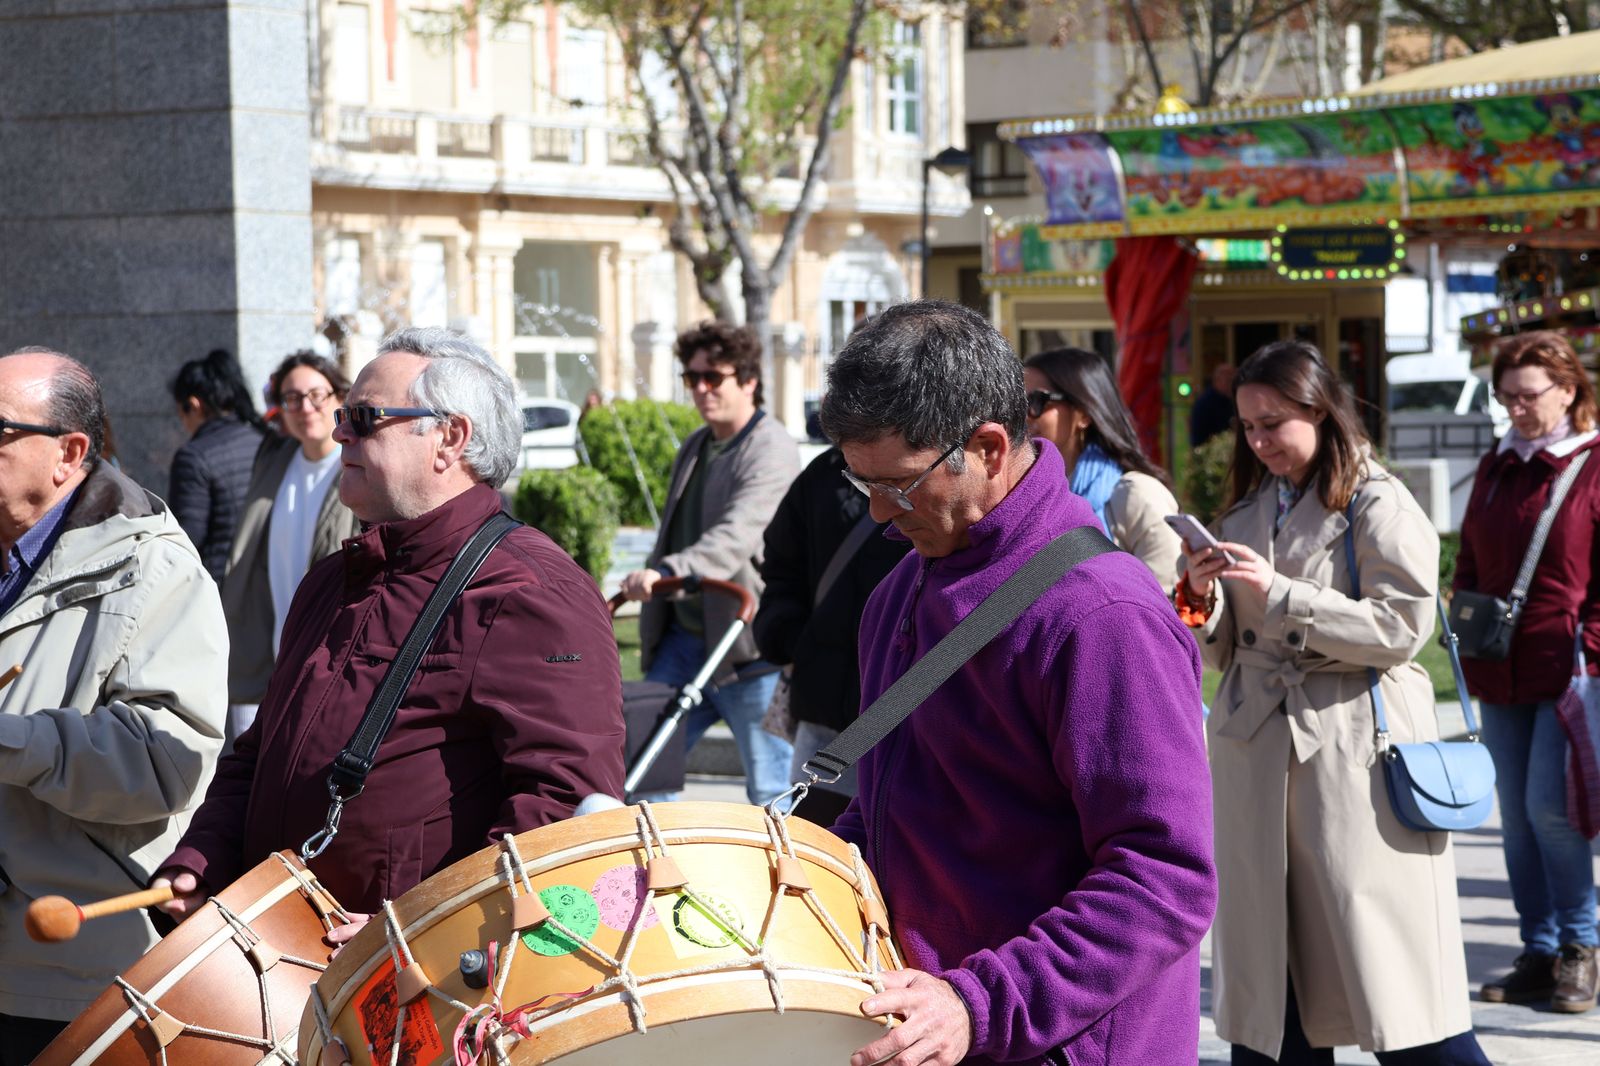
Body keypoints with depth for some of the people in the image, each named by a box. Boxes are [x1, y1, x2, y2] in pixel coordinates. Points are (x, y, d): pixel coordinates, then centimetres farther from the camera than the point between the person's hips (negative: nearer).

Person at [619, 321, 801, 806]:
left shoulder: (771, 451, -13)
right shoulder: (694, 447, 16)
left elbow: (736, 537, -29)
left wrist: (666, 571, -42)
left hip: (748, 647, -8)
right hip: (682, 638, 8)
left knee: (772, 786, 2)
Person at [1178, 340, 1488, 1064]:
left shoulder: (1377, 504, -3)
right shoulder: (1245, 513, 15)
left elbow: (1402, 626, -13)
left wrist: (1278, 592, -16)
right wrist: (1203, 603, -5)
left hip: (1353, 758, -6)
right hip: (1258, 755, 6)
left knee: (1389, 975, -7)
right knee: (1265, 987, 7)